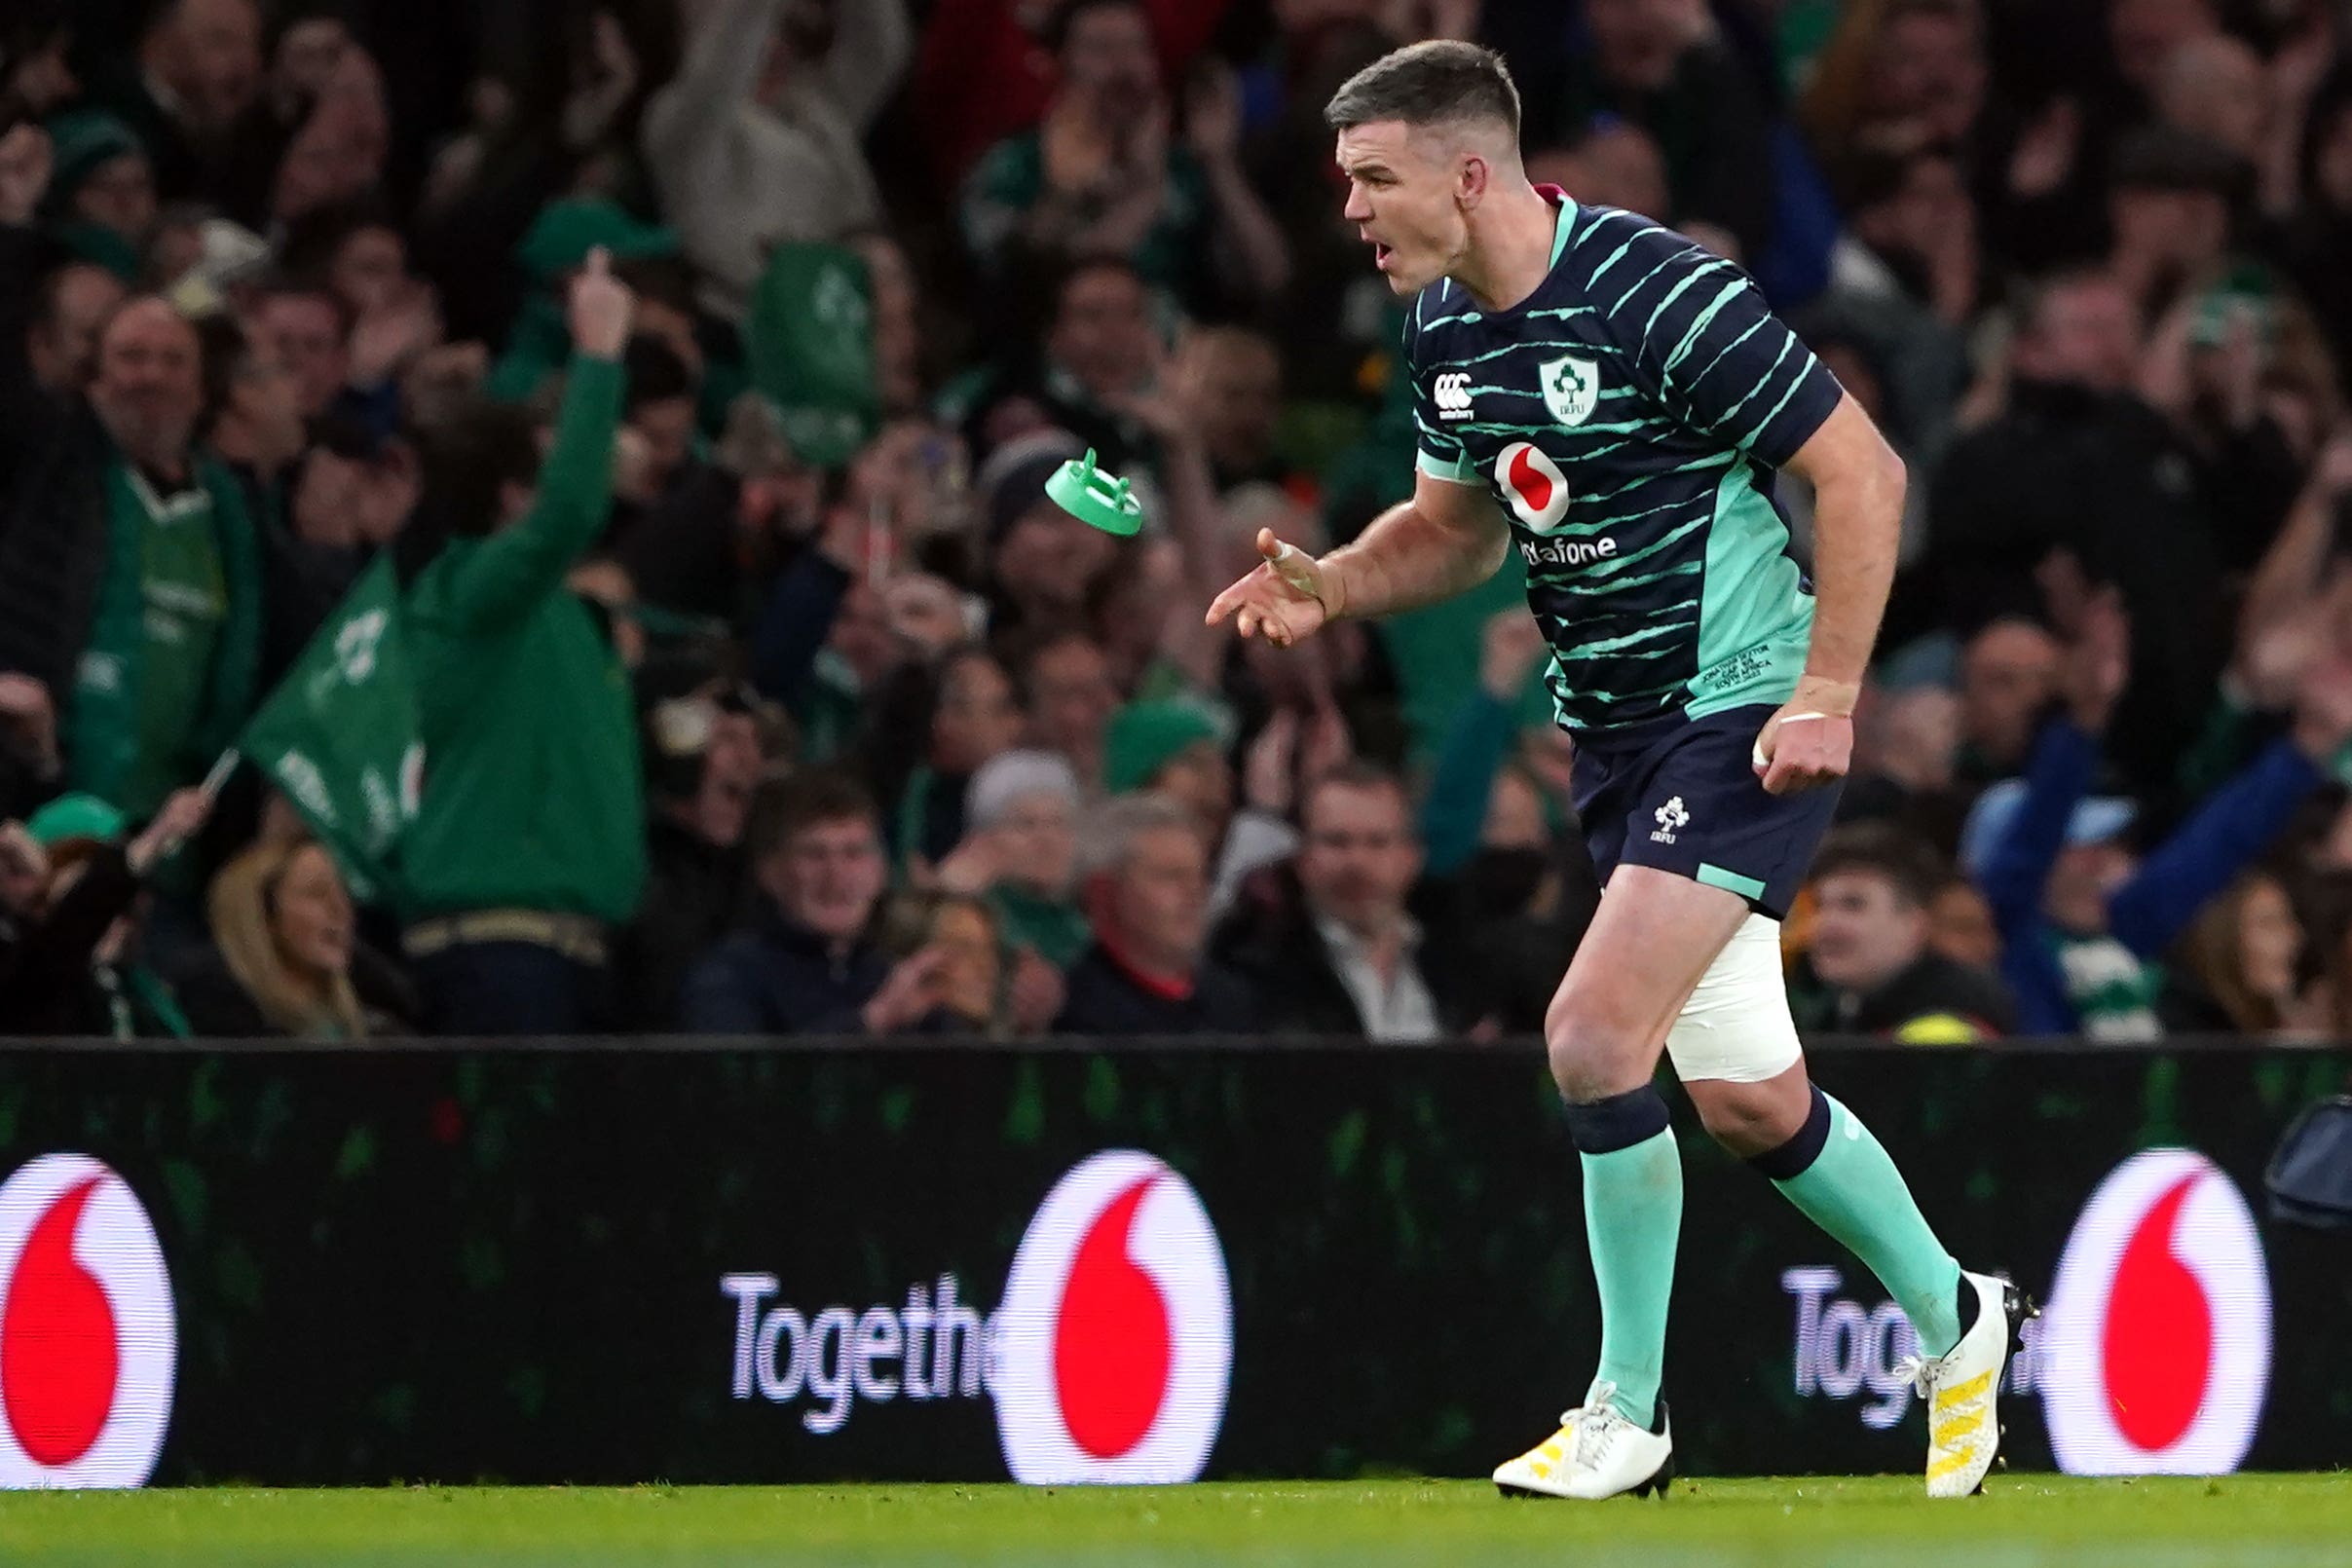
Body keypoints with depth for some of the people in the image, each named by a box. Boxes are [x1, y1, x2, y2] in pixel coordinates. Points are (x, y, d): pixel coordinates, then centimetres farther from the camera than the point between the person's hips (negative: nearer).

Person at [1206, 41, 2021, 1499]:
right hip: (1616, 727, 8)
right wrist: (1333, 585, 0)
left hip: (1744, 715, -8)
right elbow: (1461, 522, 19)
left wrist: (1827, 697, -19)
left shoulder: (1663, 297, -21)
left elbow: (1864, 471, -17)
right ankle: (1952, 1316, 32)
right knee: (1747, 1098, 10)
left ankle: (1627, 1417, -6)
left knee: (1595, 1037, -18)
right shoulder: (1441, 327, 3)